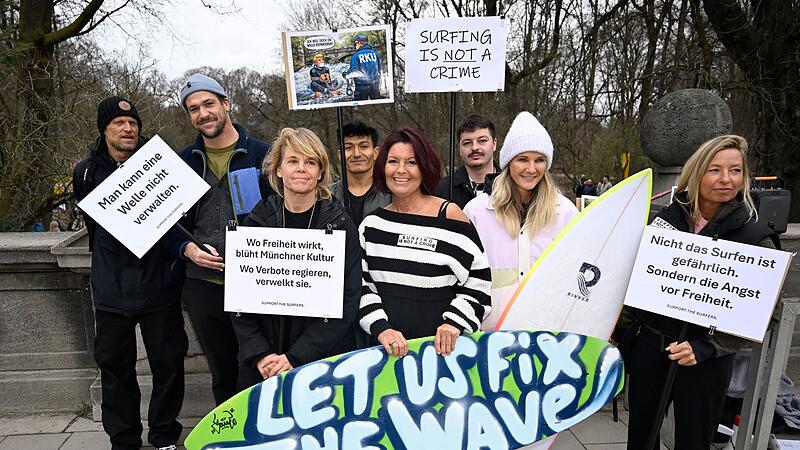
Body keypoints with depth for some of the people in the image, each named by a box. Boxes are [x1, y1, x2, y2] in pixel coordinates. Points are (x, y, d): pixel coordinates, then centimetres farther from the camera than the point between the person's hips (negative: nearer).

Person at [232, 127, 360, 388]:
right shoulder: (256, 222, 1)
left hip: (325, 360, -2)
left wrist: (296, 357, -14)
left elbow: (347, 301, -9)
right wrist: (260, 355, -10)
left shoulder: (340, 225, -5)